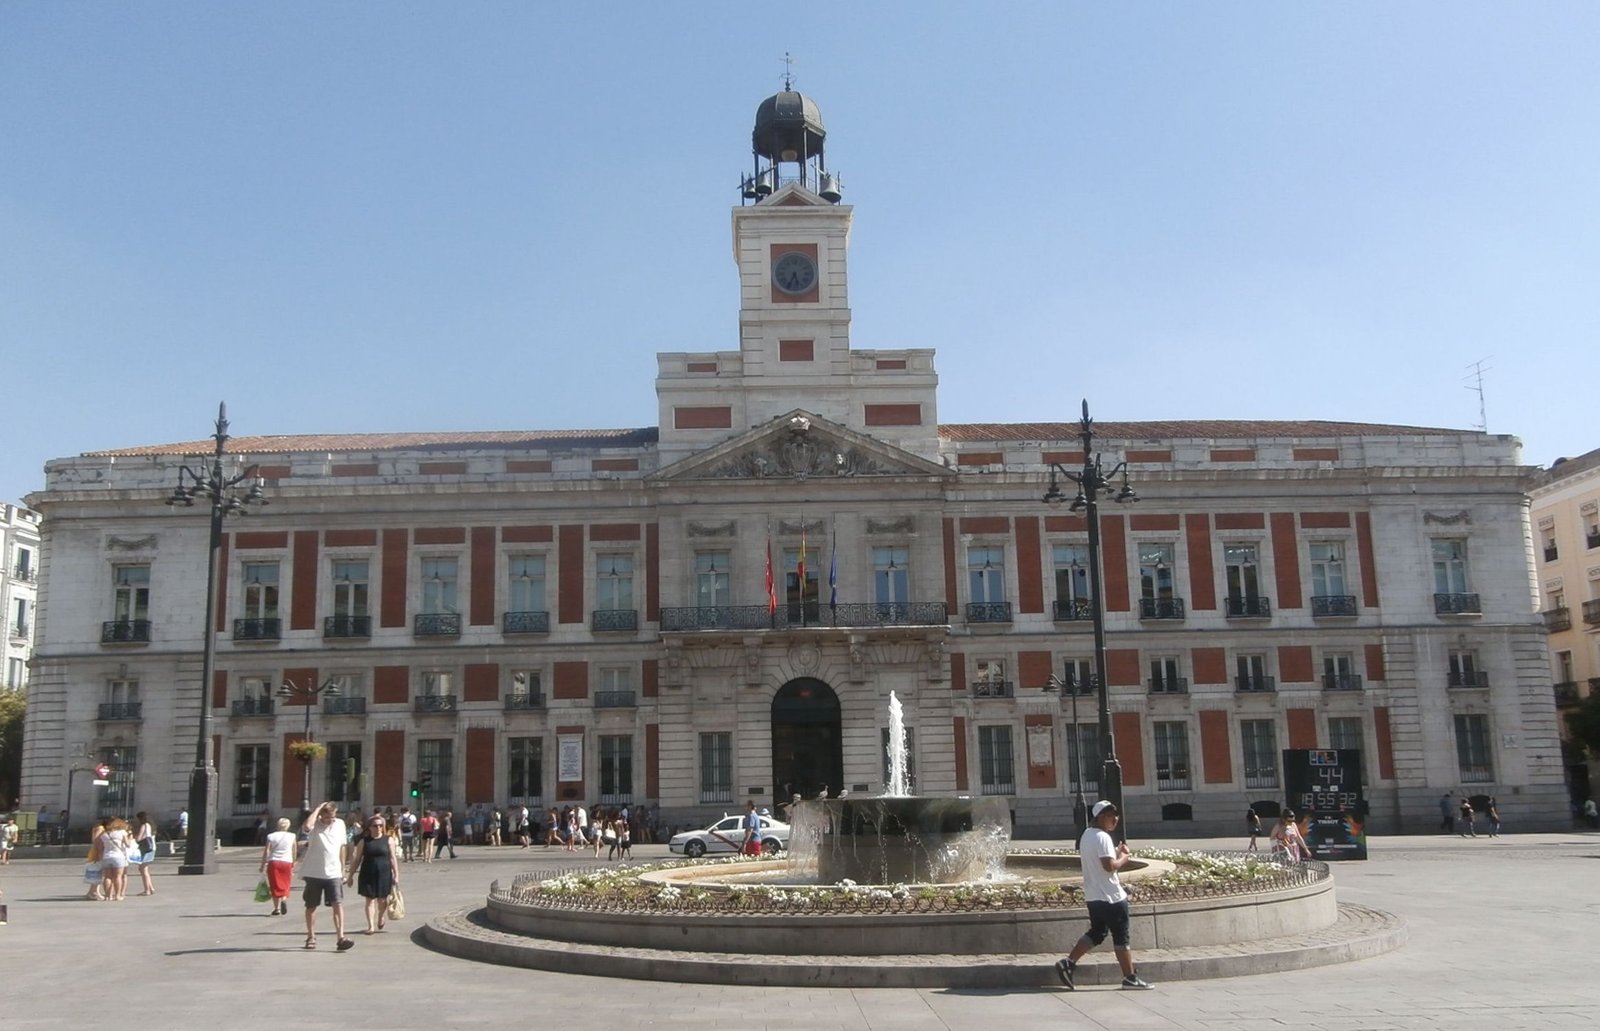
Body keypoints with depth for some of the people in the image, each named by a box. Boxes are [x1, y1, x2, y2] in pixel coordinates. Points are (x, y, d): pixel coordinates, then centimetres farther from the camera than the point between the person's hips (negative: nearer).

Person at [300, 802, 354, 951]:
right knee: (311, 906, 10)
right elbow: (306, 826, -35)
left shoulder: (340, 824, 4)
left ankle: (341, 938, -14)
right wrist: (318, 808, -24)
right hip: (313, 873, -2)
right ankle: (311, 937, 25)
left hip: (333, 873, 2)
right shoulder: (315, 825, -9)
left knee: (338, 904, -9)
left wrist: (342, 867, 14)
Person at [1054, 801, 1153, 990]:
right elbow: (1109, 865, -27)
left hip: (1093, 895, 9)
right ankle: (1130, 978, 10)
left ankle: (1068, 963, 6)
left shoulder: (1087, 835, 13)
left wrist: (1117, 852, 12)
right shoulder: (1103, 837, -19)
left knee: (1096, 933, 15)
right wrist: (1124, 858, -9)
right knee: (1121, 937, 2)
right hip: (1110, 896, -9)